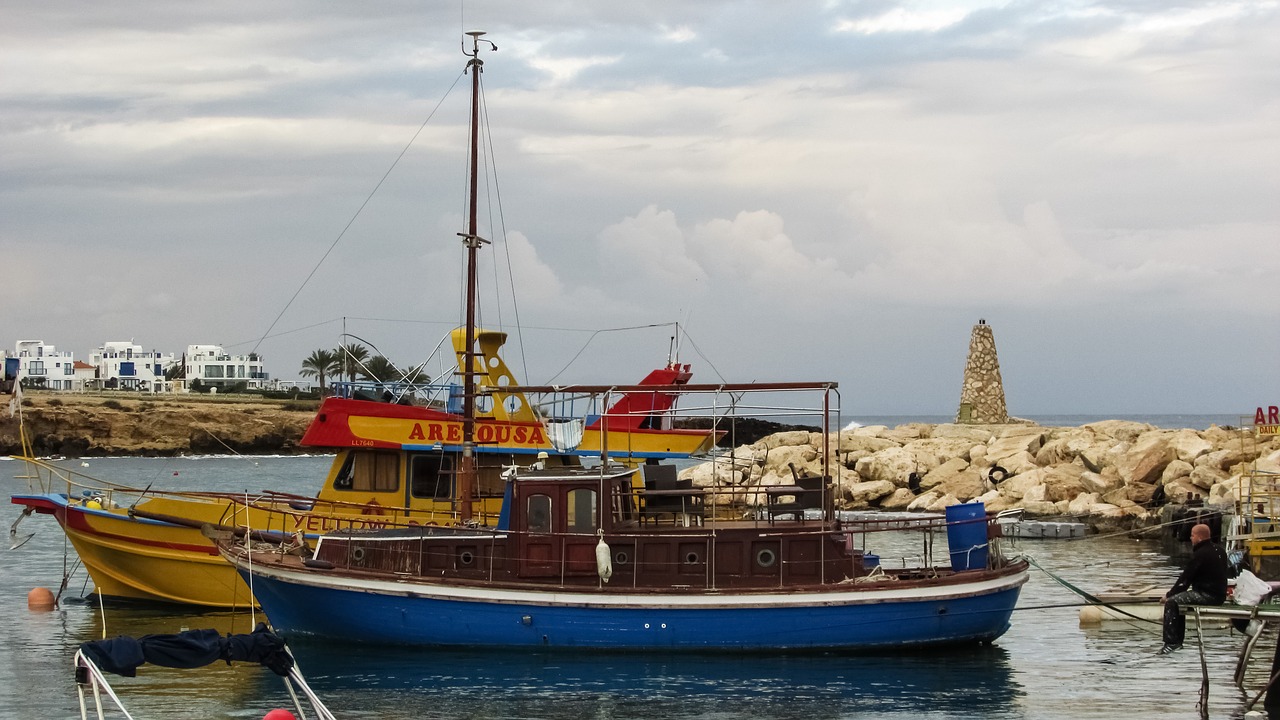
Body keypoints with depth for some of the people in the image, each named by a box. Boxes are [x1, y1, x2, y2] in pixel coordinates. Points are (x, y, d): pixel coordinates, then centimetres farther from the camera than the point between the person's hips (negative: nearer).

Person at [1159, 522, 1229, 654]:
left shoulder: (1201, 554, -15)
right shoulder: (1219, 551, 14)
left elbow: (1186, 578, -12)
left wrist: (1169, 594, -1)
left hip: (1208, 596, -10)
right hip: (1219, 594, 10)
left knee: (1171, 602, -10)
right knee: (1179, 599, 22)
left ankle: (1171, 642, -13)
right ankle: (1177, 641, 22)